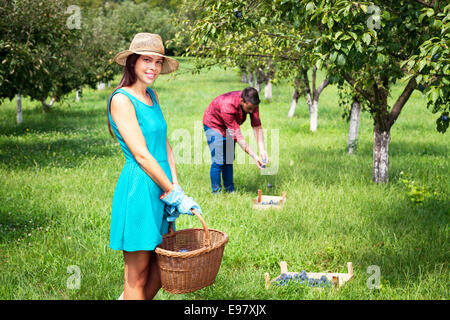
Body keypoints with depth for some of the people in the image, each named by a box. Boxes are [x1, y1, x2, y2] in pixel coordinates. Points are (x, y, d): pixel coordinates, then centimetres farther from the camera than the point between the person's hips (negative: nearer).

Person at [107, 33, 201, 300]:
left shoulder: (152, 95, 14)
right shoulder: (121, 99, -12)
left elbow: (165, 144, 12)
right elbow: (141, 155, -16)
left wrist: (176, 185, 0)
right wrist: (174, 194, -15)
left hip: (162, 185, 8)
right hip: (139, 188, -8)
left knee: (161, 268, 13)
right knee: (137, 273, 1)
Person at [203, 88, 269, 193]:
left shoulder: (252, 102, -25)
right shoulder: (227, 106, -42)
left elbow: (257, 127, -21)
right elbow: (237, 136, -38)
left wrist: (262, 151, -31)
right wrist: (254, 156, -40)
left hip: (230, 126, 6)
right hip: (213, 125, -6)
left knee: (229, 159, 9)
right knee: (218, 161, -12)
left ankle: (229, 190, 19)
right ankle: (216, 192, -1)